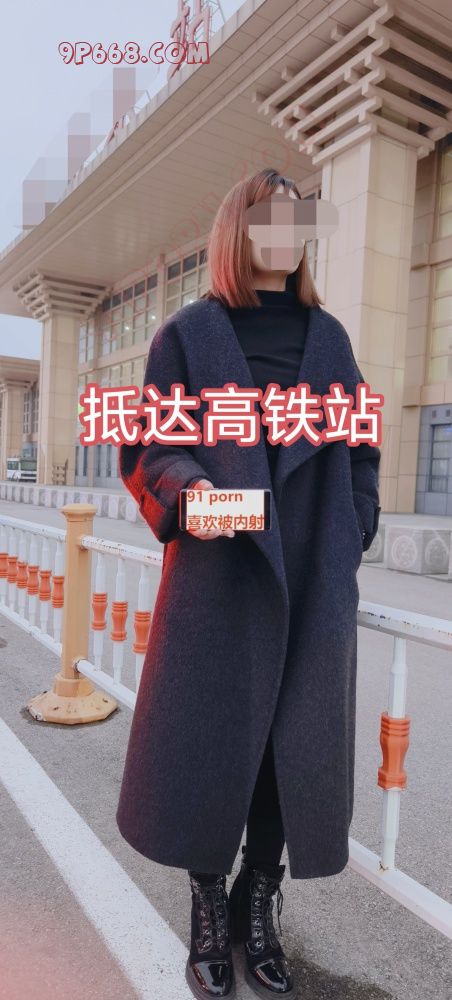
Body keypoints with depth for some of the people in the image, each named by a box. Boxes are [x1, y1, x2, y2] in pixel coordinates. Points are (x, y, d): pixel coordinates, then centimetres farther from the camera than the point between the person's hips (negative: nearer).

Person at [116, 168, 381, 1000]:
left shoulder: (328, 337, 14)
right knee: (210, 742, 5)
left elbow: (361, 450, 14)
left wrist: (351, 541, 3)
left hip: (315, 585, 4)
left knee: (298, 743, 9)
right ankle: (209, 921, 30)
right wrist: (185, 489, -20)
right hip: (219, 576, -3)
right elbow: (142, 447, 0)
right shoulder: (188, 334, 4)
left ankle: (258, 913, 32)